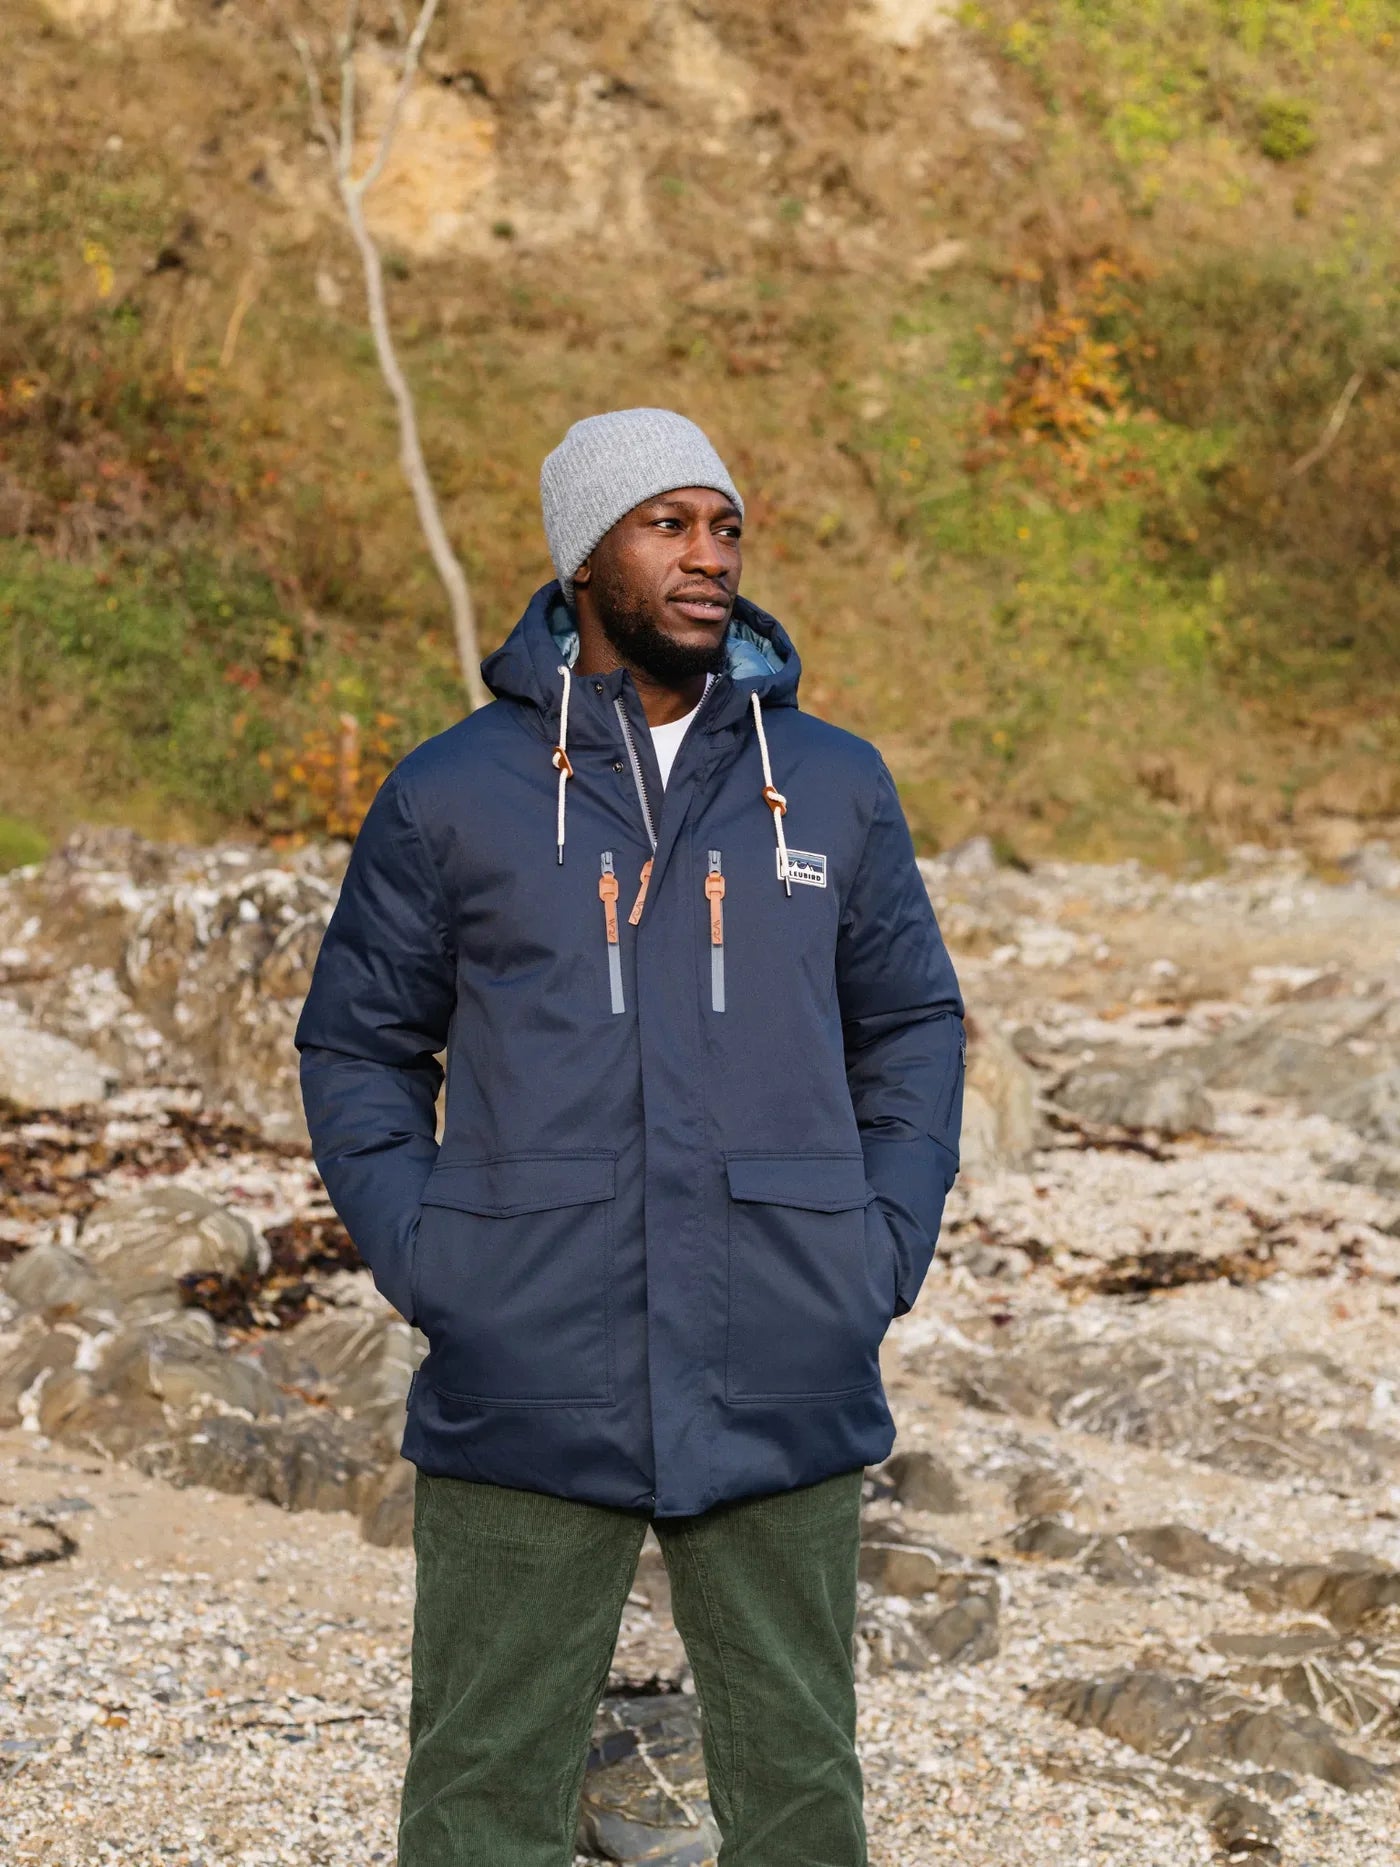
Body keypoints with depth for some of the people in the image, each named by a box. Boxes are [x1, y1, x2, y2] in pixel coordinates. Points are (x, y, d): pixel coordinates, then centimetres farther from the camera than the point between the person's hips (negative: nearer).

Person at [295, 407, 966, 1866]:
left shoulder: (836, 787, 7)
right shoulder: (450, 797, 1)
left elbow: (912, 1026, 15)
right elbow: (355, 1044, 8)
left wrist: (888, 1253, 2)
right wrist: (417, 1262, -4)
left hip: (785, 1404, 2)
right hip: (525, 1400, -2)